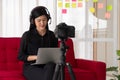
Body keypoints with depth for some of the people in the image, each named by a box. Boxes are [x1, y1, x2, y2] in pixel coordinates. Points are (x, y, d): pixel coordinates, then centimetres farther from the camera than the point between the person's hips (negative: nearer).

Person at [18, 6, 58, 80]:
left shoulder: (52, 35, 6)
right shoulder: (27, 35, -2)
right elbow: (21, 56, -1)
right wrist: (36, 57, -15)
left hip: (48, 66, 3)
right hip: (31, 67, -3)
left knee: (50, 66, -34)